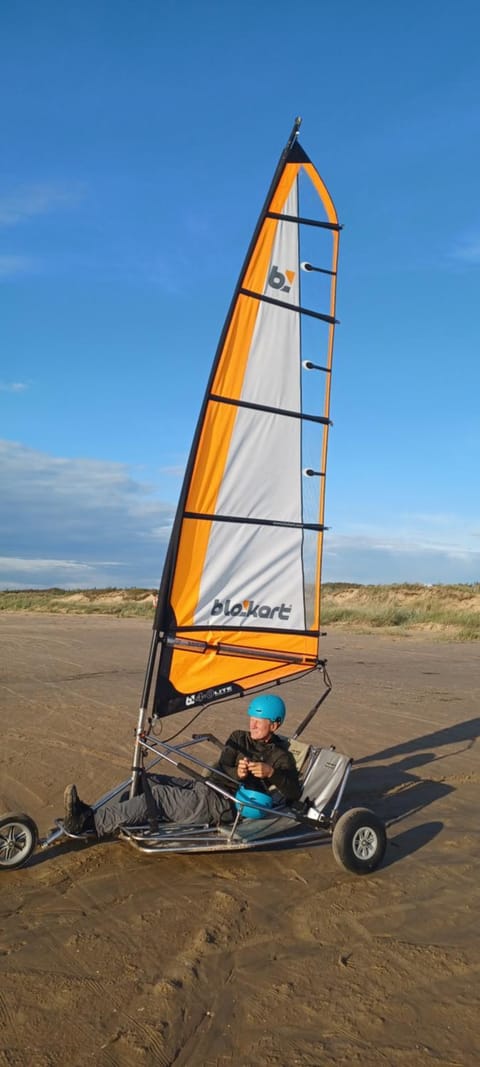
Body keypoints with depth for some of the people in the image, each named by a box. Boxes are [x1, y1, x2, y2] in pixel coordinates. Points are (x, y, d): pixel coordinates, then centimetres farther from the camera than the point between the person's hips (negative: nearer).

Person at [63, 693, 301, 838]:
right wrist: (236, 773, -19)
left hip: (223, 805, -7)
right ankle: (93, 815, -12)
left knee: (157, 796, -24)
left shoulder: (281, 757, 2)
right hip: (204, 786, 7)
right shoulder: (238, 738, 17)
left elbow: (294, 793, -8)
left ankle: (90, 824, -26)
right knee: (147, 781, -8)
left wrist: (272, 772, -24)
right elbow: (220, 770, 4)